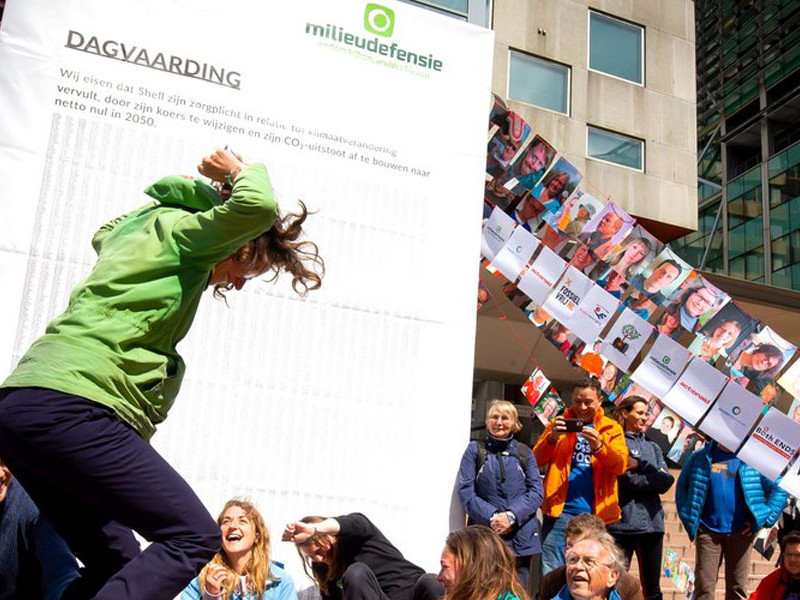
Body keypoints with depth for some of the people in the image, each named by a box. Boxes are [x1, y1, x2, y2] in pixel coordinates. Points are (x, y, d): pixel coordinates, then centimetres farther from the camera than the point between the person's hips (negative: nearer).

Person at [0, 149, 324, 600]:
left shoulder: (141, 226, 26)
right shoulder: (182, 232, 1)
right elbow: (257, 207, -17)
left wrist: (190, 193, 46)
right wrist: (242, 171, 6)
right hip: (71, 407, -10)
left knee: (117, 563, 13)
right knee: (195, 537, -10)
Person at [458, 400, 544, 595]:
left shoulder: (524, 453, 12)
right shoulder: (475, 450, 7)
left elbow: (536, 492, 3)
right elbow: (465, 491, -1)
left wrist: (512, 516, -12)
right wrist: (491, 517, -13)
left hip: (522, 538, 2)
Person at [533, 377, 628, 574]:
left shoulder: (611, 428, 10)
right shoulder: (559, 423, 11)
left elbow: (621, 465, -5)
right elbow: (536, 460, 2)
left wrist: (598, 446, -22)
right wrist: (552, 438, -15)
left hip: (595, 513, 1)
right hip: (560, 510, -1)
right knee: (550, 573, -4)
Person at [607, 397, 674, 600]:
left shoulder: (653, 448, 19)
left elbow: (667, 481, 4)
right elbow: (628, 480, -13)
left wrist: (641, 465, -7)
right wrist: (654, 477, -2)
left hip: (652, 523, 6)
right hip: (623, 523, -6)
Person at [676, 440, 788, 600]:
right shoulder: (701, 457, 6)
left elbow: (779, 491, 5)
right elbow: (682, 487, 12)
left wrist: (761, 520, -2)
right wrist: (688, 519, 1)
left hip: (740, 532, 0)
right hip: (708, 531, 0)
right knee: (703, 586, -2)